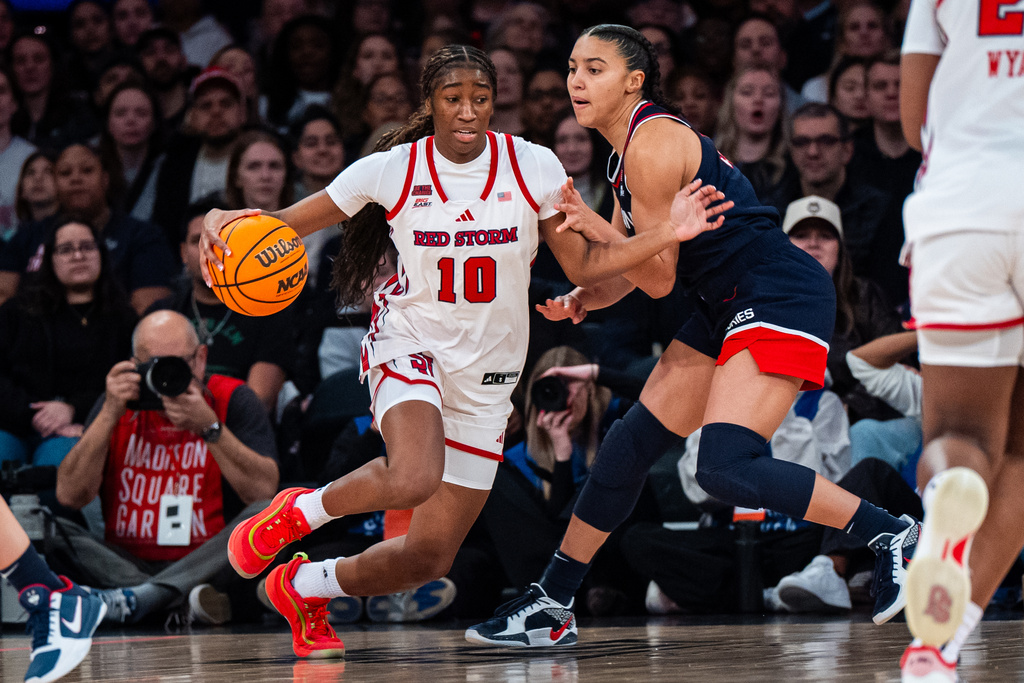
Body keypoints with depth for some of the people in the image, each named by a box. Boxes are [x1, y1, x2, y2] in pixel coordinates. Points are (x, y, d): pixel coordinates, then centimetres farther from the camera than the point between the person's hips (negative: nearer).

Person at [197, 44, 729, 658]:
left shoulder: (533, 167, -5)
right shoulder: (391, 170, -9)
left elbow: (585, 265, 0)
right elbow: (285, 224, 0)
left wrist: (670, 234, -15)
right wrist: (229, 222, -22)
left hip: (486, 376, 3)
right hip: (410, 343, -3)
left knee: (430, 558, 3)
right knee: (413, 480, -36)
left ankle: (305, 588, 30)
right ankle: (297, 513, -6)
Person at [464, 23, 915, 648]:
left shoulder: (652, 145, -15)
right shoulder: (631, 150, 15)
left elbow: (661, 277, -13)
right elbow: (632, 271, 20)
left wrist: (597, 226, -23)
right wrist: (581, 299, 2)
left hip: (782, 298, -10)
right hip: (732, 308, 10)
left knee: (727, 469, -23)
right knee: (632, 444, 9)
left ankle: (893, 536, -13)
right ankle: (551, 608, 17)